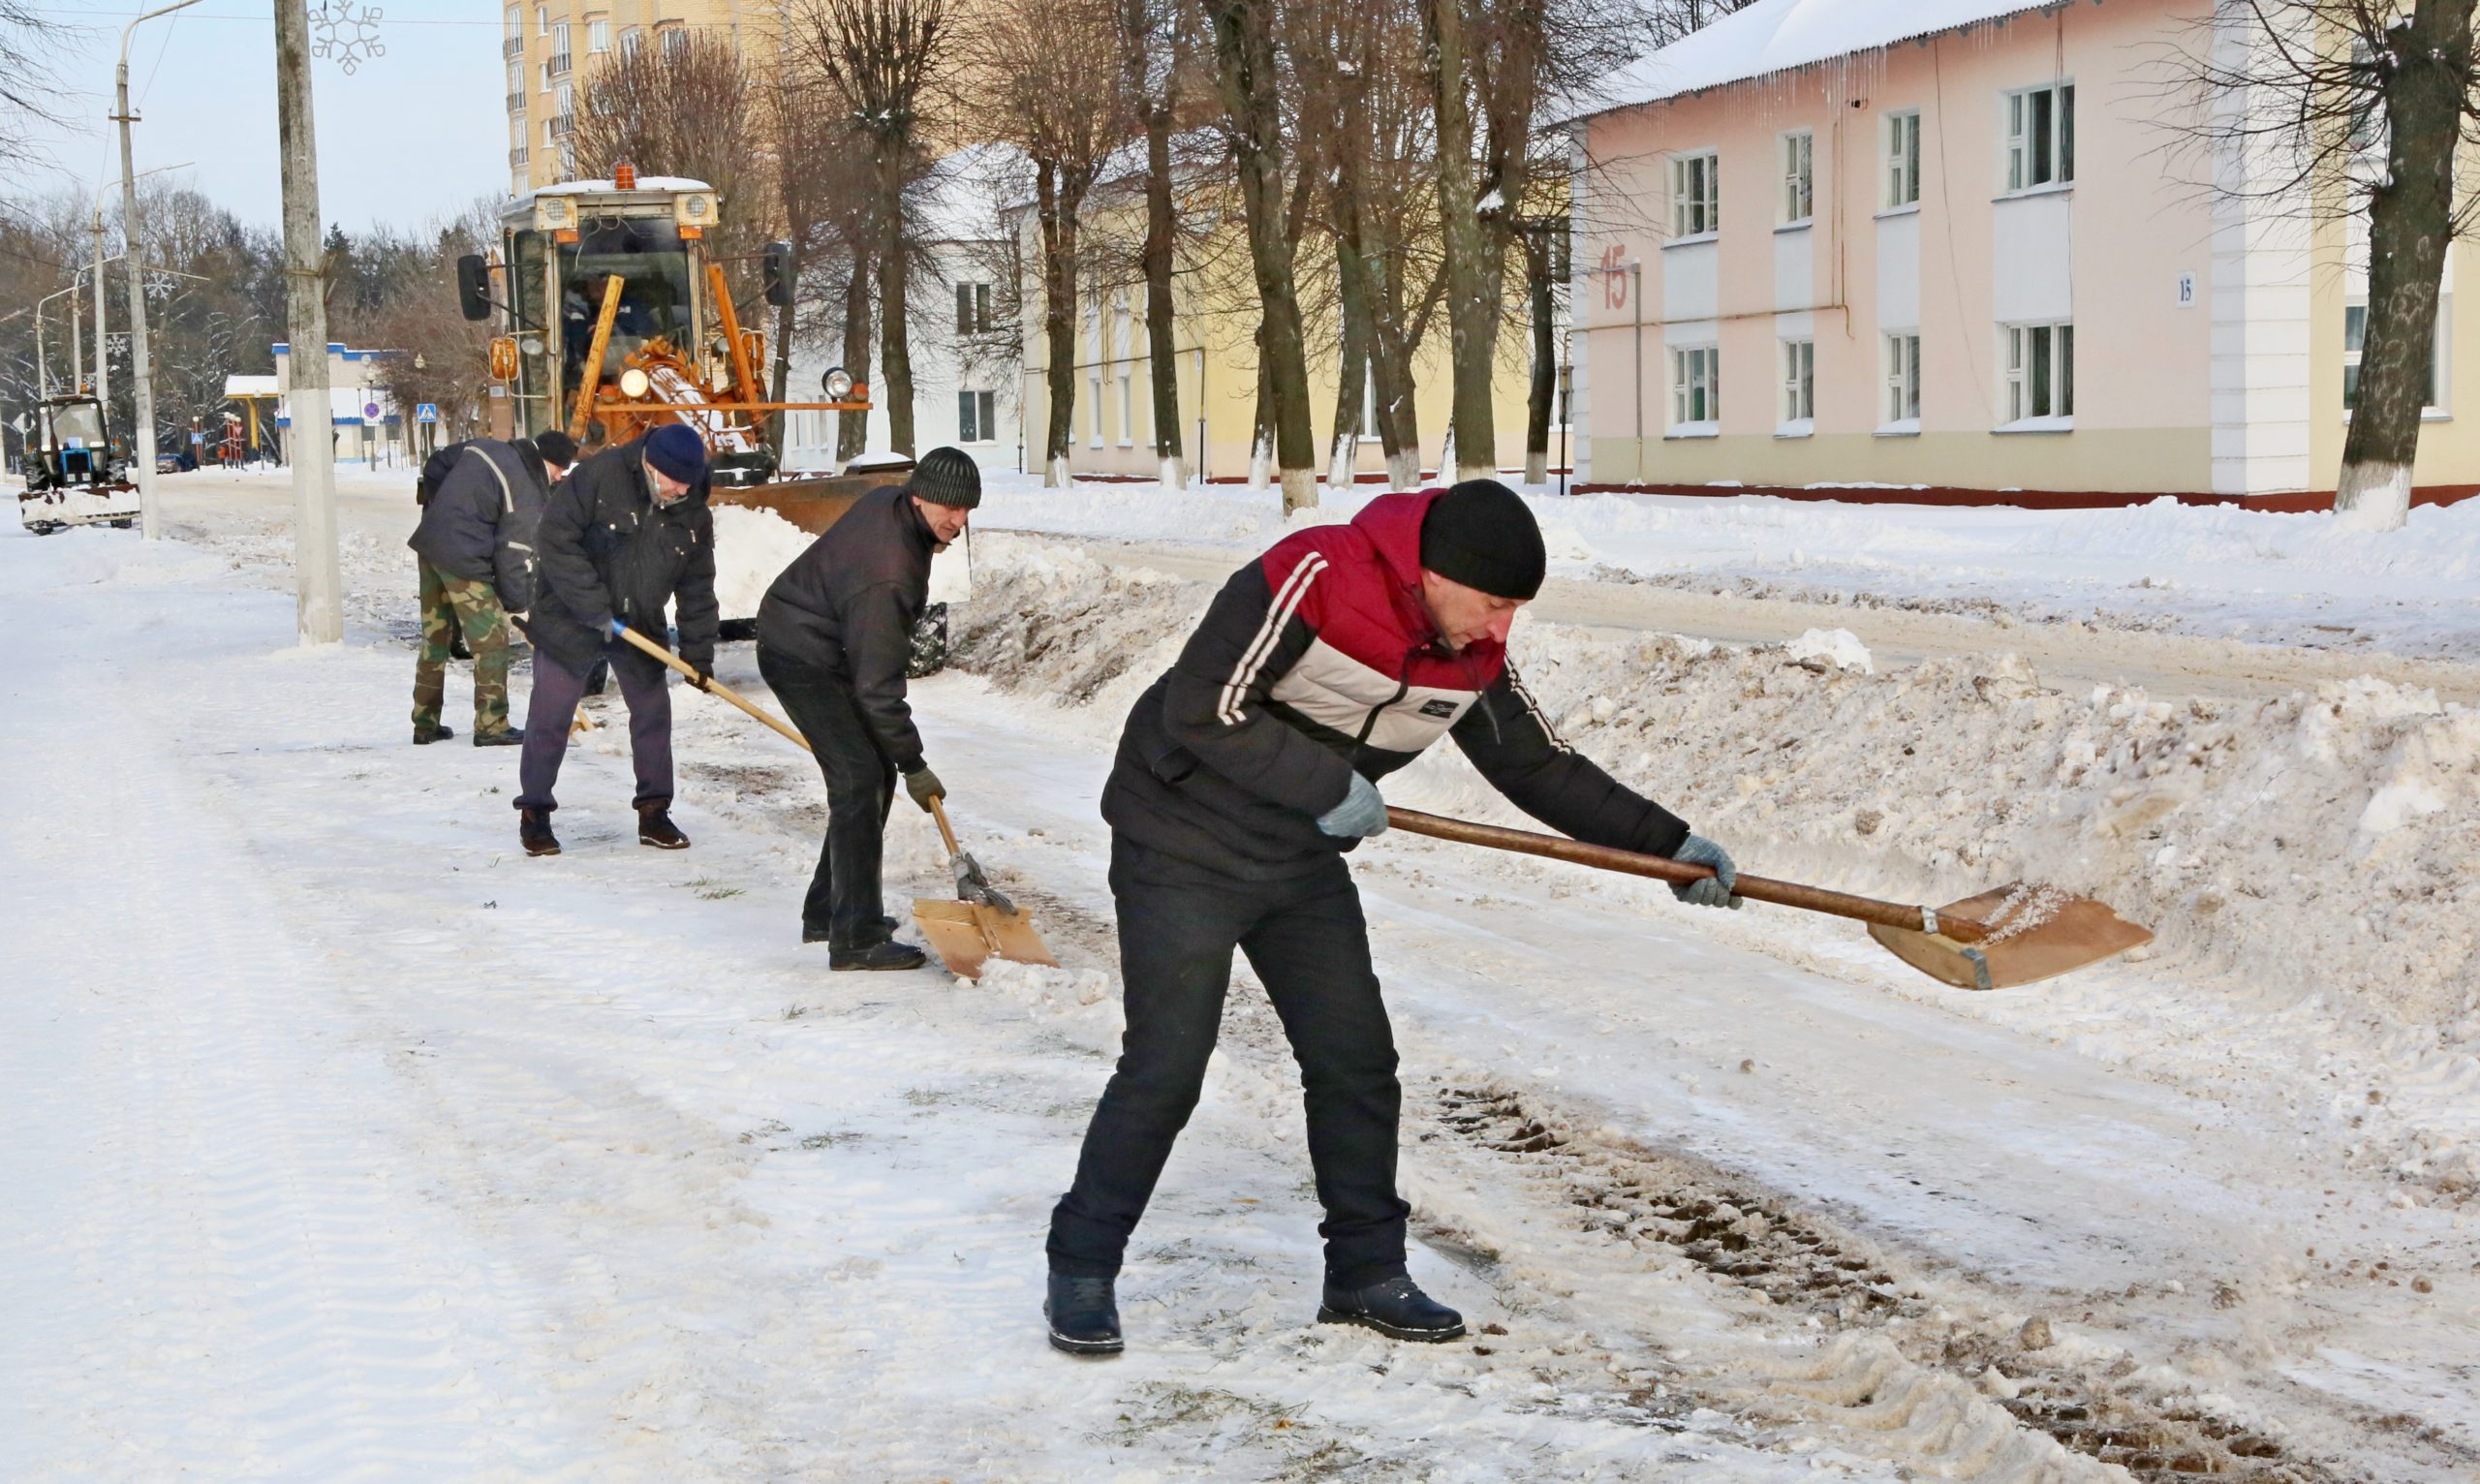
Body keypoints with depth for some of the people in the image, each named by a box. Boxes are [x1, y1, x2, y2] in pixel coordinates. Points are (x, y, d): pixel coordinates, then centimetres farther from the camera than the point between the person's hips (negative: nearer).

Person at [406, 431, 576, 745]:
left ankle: (425, 724, 24)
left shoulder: (484, 448, 10)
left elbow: (435, 466, 22)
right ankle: (491, 726, 5)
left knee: (435, 637, 17)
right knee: (492, 640, 2)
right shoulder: (527, 493, -12)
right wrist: (518, 602, -3)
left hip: (428, 544, 9)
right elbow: (515, 551, -12)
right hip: (463, 559, -9)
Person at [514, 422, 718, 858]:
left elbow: (697, 589, 2)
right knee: (550, 716, -2)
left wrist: (698, 655, -2)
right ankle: (534, 813, 10)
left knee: (653, 711, 5)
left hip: (639, 625, 5)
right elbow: (556, 537, -22)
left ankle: (654, 813, 16)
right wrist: (594, 607, -25)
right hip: (570, 618, -4)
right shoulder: (600, 475, -21)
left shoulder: (695, 515, -6)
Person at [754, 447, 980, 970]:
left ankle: (827, 910, 24)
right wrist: (912, 763, -20)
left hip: (829, 649, 10)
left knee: (874, 774, 13)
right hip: (800, 660, -10)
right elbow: (877, 686, -28)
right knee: (860, 779, -16)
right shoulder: (886, 574, -34)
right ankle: (855, 938, -15)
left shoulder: (889, 499, -4)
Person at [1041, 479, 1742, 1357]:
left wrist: (1666, 842, 3)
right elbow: (1201, 711, -25)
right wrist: (1328, 786, -22)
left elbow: (1539, 766, 8)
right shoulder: (1313, 577, -26)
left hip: (1305, 865, 7)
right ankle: (1080, 1274, 8)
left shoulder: (1473, 655, -3)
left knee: (1357, 1064, 6)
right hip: (1186, 849, -7)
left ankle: (1365, 1274, 21)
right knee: (1164, 1071, -8)